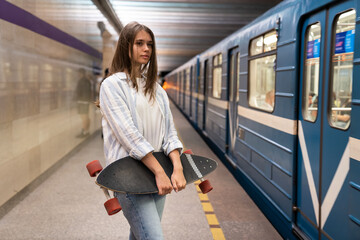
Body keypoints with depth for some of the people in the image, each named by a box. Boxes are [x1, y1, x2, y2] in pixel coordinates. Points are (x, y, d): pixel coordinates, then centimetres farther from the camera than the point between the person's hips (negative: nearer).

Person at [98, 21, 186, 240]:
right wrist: (159, 172, -19)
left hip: (157, 171, 6)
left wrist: (177, 168, -10)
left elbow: (169, 132, 7)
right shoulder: (112, 85, -4)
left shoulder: (156, 88, 15)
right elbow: (128, 133, -14)